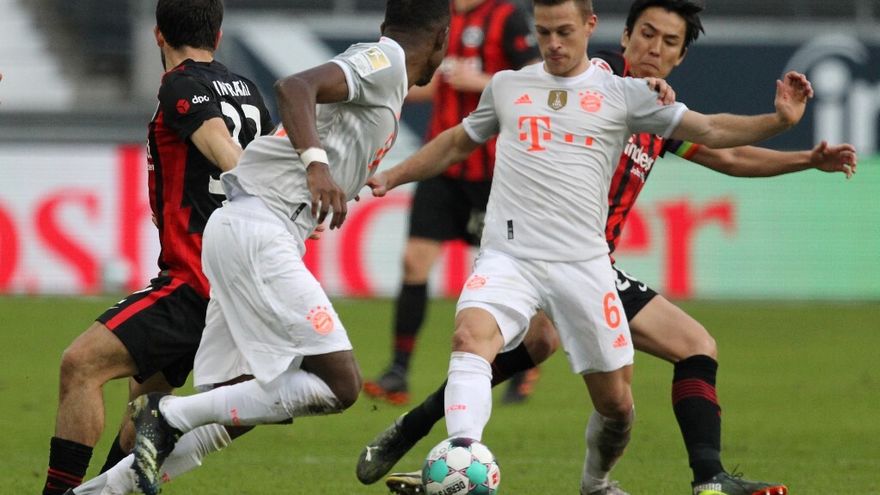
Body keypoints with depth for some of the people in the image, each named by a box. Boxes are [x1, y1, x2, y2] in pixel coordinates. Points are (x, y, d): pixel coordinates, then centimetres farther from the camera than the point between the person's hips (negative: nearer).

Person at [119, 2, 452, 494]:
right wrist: (317, 163, -33)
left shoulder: (376, 61, 25)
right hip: (261, 229, -10)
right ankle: (171, 414, -12)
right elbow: (296, 86, -21)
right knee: (340, 385, -13)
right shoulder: (384, 61, -4)